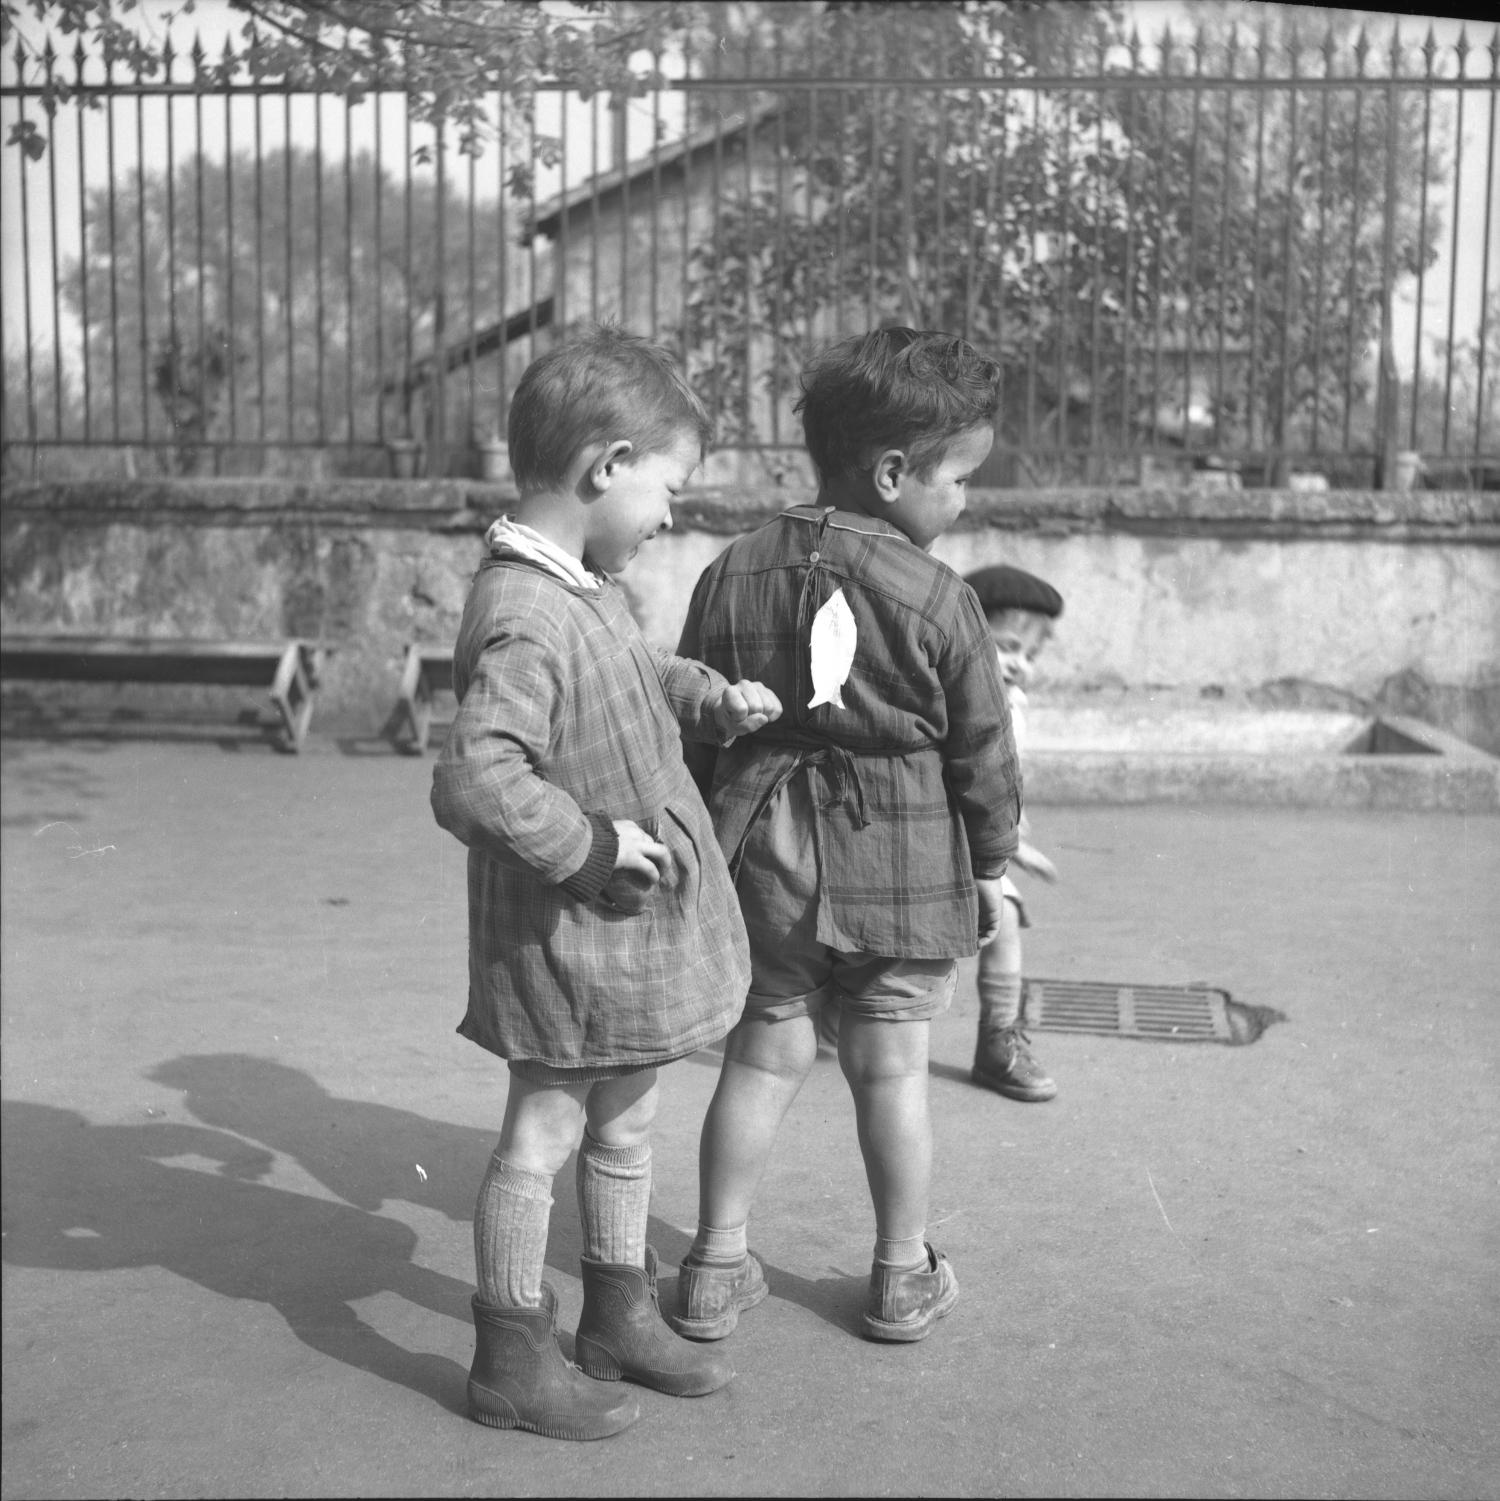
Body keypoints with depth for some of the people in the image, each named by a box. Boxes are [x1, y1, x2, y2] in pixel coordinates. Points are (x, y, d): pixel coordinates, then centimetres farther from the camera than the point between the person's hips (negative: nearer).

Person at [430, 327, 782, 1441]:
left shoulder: (589, 587, 4)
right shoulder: (524, 620, -28)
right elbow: (473, 782, -35)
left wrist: (712, 699, 9)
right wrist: (592, 842, -27)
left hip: (634, 927, 10)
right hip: (567, 936, -10)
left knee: (625, 1129, 21)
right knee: (541, 1137, 6)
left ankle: (621, 1317, 38)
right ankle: (513, 1358, 21)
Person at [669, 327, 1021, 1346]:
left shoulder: (733, 576, 1)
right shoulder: (937, 600, -12)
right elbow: (981, 747, -5)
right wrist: (992, 868, 8)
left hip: (766, 852, 4)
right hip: (905, 862, -3)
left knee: (764, 1054, 14)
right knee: (892, 1069, 9)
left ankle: (720, 1263, 20)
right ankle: (905, 1276, 23)